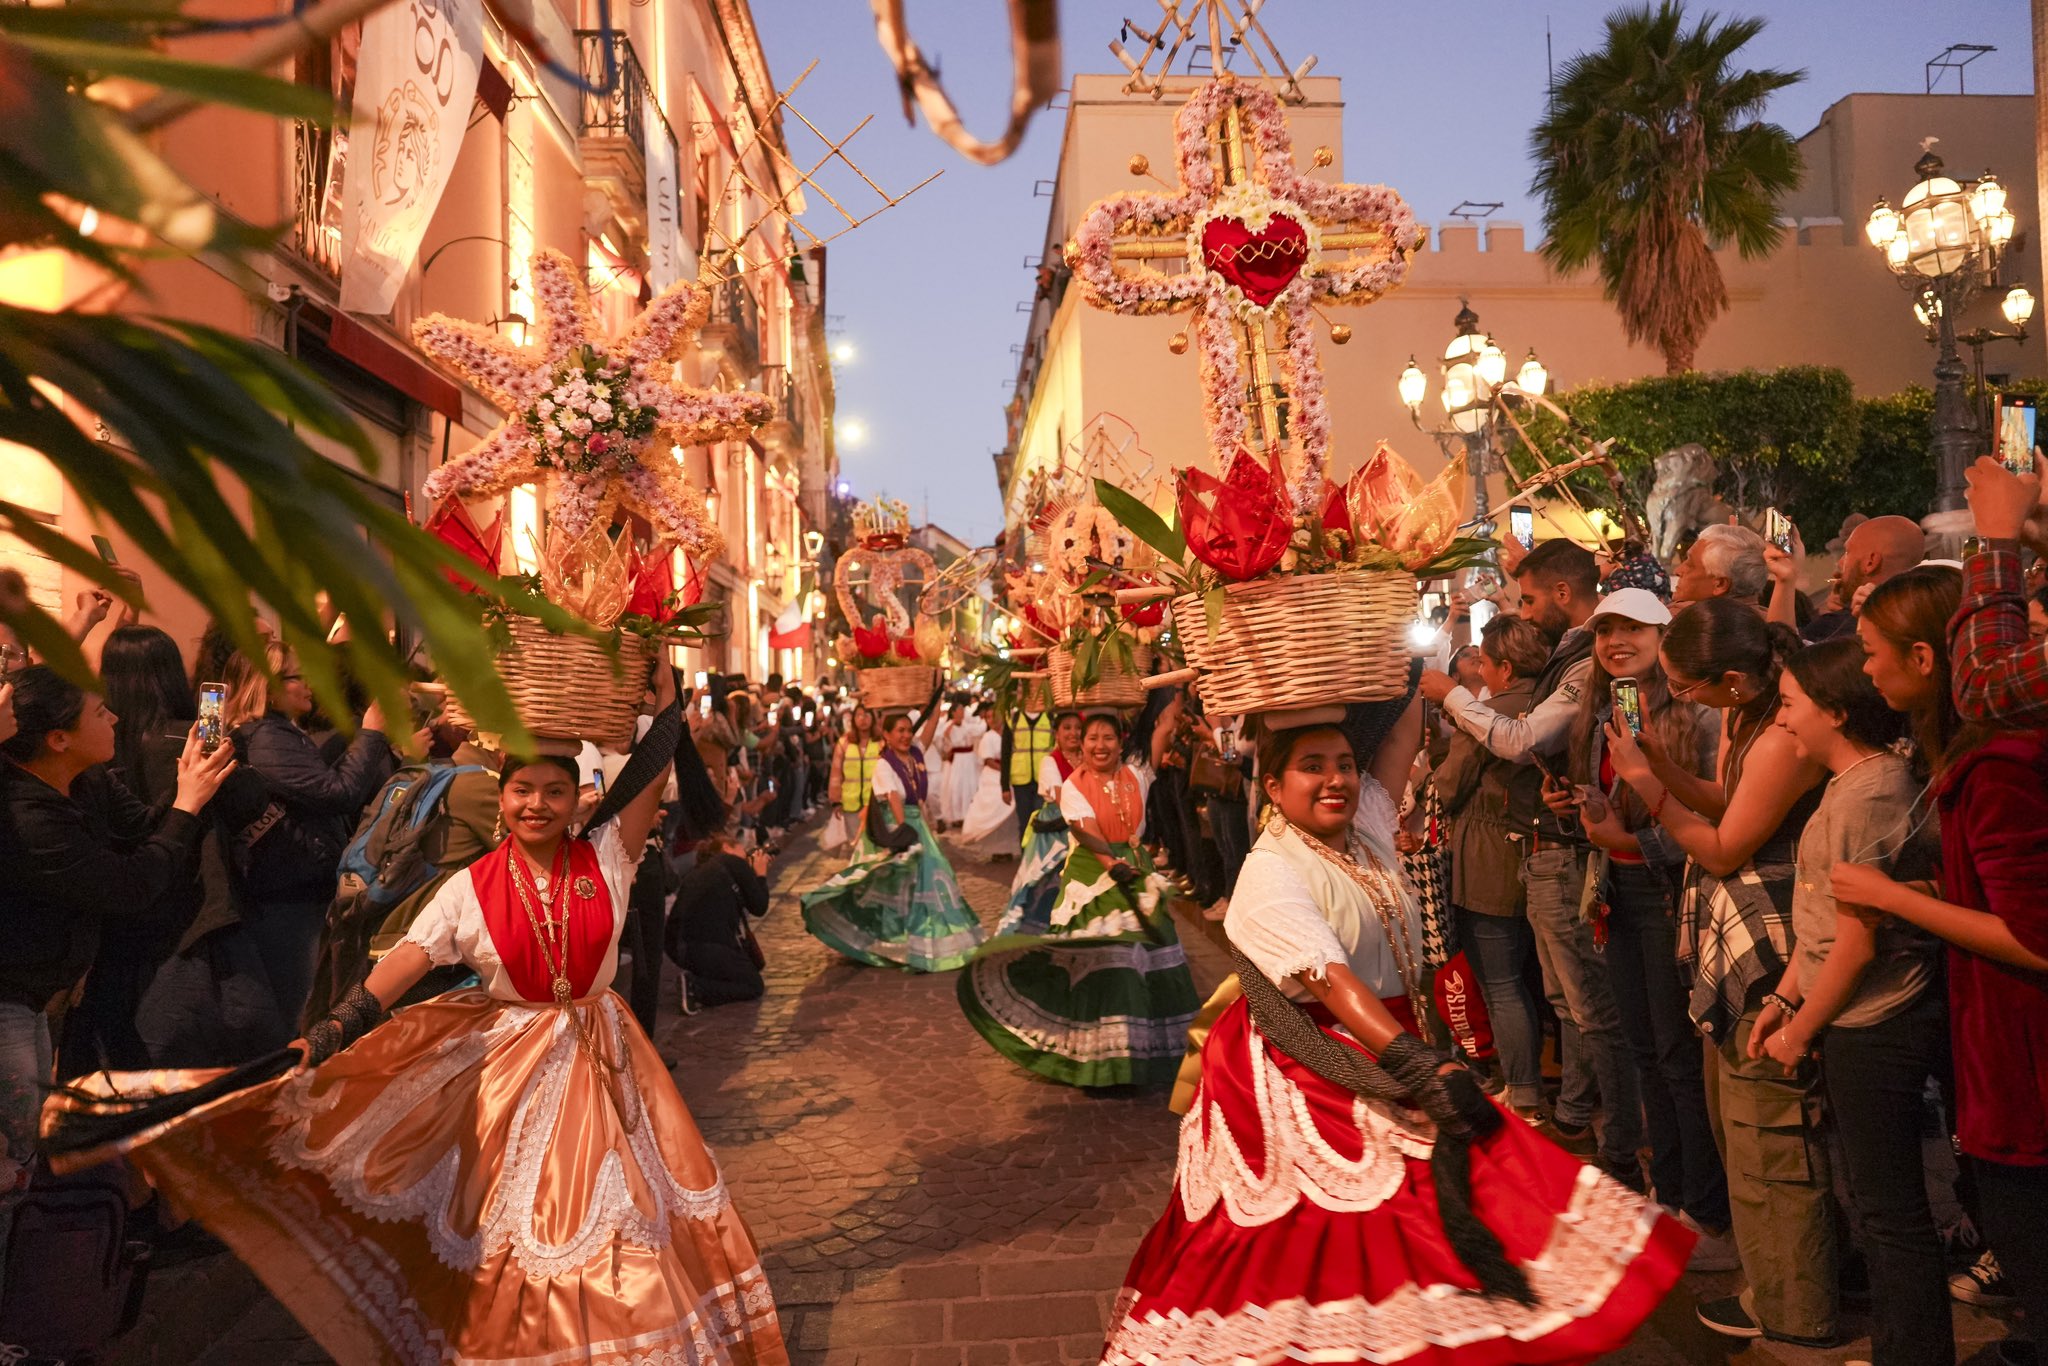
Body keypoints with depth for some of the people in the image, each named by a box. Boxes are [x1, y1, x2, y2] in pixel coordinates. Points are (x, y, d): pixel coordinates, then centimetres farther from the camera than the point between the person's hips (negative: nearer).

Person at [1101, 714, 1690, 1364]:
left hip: (1394, 1044, 7)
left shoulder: (1368, 831, 5)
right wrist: (1426, 1070, -33)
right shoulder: (1271, 874, -17)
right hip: (1315, 1069, -7)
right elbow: (1333, 982, -27)